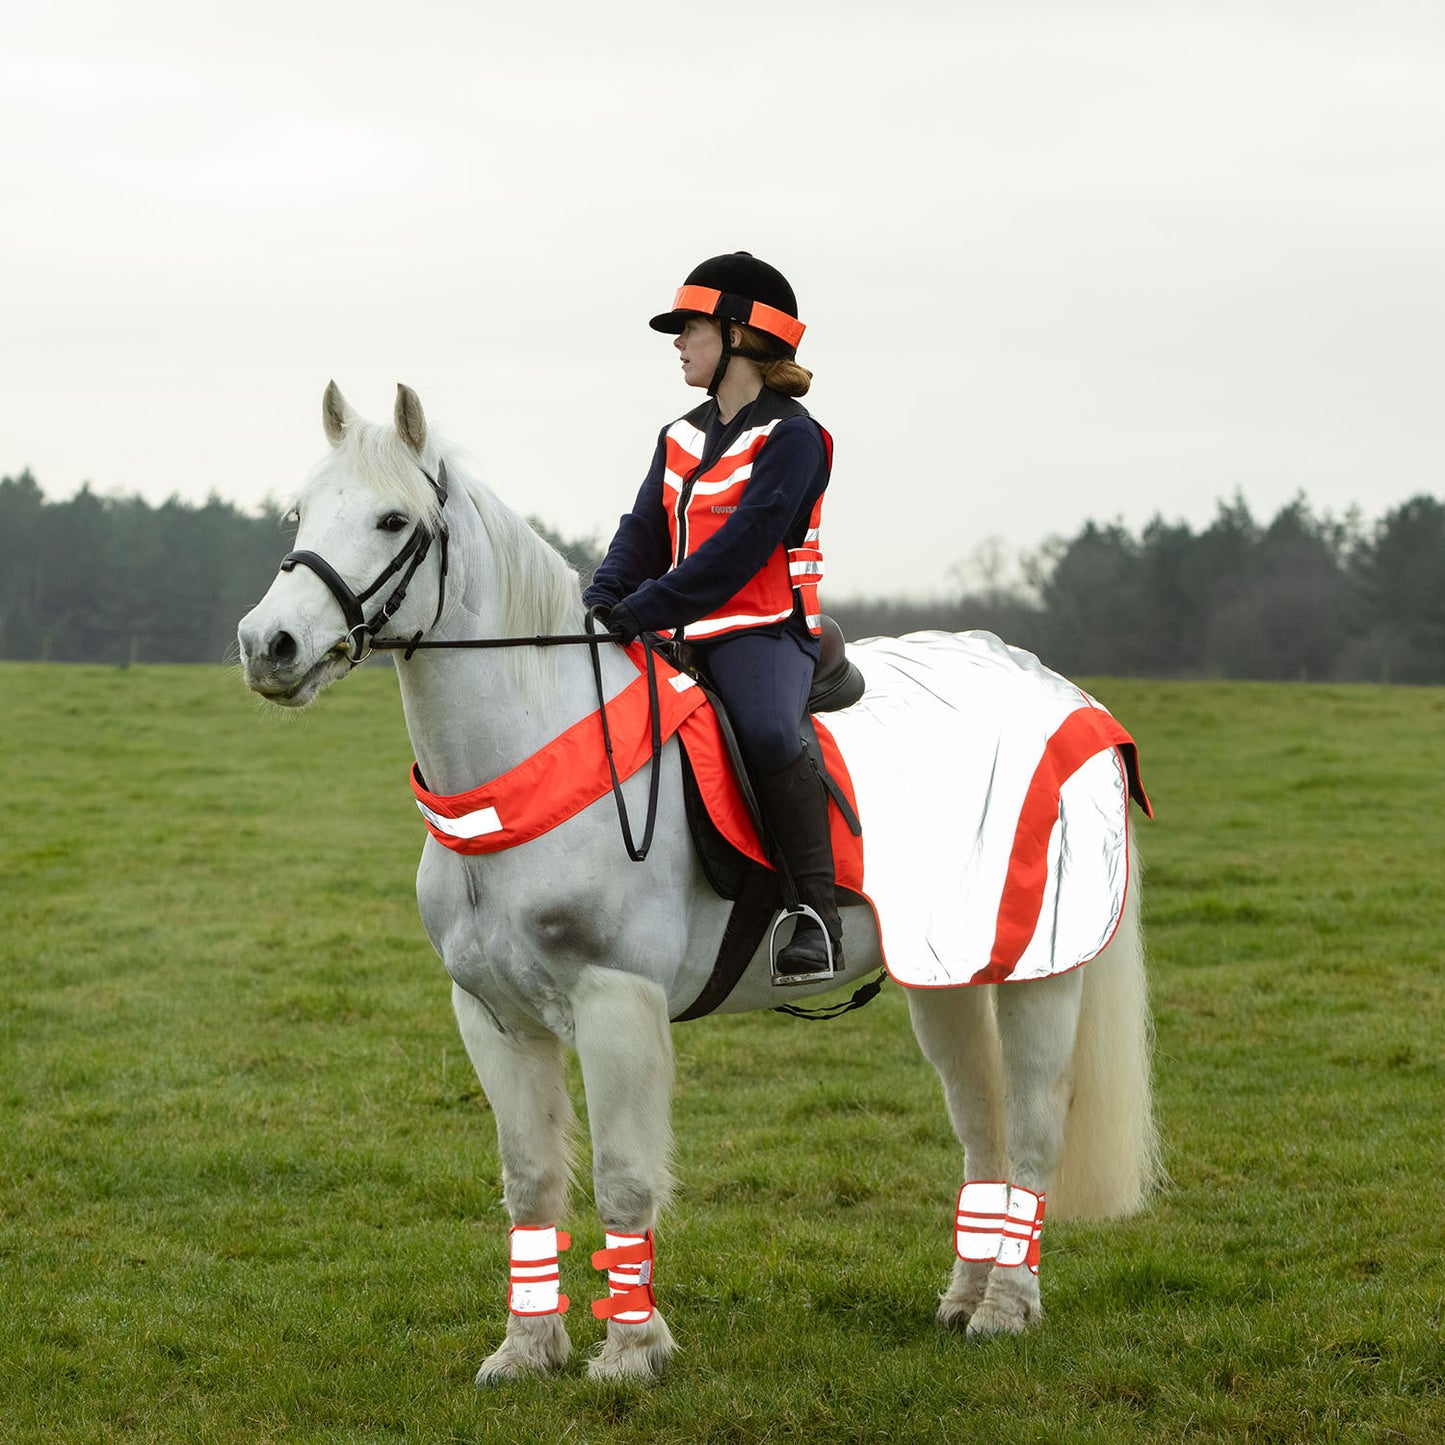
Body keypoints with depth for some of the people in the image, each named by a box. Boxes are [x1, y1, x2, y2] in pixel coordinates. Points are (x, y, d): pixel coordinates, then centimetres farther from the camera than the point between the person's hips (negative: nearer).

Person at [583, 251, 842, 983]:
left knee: (767, 732, -37)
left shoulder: (789, 436, -8)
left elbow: (743, 545, -18)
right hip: (682, 638, 8)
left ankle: (818, 914, -29)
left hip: (763, 629, -8)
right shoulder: (681, 439, 18)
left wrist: (646, 608, -24)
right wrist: (601, 603, -9)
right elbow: (644, 533, 12)